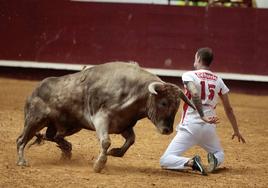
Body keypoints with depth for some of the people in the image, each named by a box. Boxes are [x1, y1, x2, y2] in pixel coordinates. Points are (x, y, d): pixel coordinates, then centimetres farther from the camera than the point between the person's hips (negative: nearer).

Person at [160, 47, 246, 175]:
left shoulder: (189, 75, -1)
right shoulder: (218, 80, 12)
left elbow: (195, 94, -22)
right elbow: (228, 109, 16)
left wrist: (203, 116, -26)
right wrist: (236, 131, 26)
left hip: (190, 126, -4)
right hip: (210, 127, 4)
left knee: (165, 161, -2)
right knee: (220, 154, 31)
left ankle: (191, 162, -30)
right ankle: (214, 161, -6)